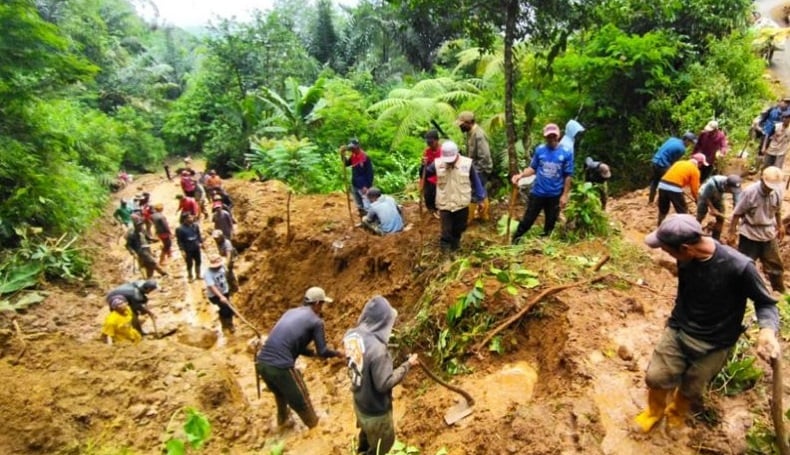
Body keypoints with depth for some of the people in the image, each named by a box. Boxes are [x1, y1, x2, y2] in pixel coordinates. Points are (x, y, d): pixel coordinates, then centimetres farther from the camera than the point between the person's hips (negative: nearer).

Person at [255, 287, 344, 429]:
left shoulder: (291, 312, 19)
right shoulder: (316, 321, -1)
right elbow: (322, 352, 5)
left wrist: (312, 352, 33)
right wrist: (337, 354, 24)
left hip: (261, 362, 7)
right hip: (280, 366, -7)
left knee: (281, 393, 35)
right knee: (301, 401, 17)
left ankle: (282, 420, 56)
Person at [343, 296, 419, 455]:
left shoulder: (351, 335, -14)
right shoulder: (377, 348, -38)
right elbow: (384, 384, -29)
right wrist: (407, 365, -20)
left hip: (359, 402, 7)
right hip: (376, 411, -7)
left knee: (367, 432, 36)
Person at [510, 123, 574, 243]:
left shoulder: (566, 153, -8)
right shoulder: (539, 150, -4)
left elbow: (568, 176, -4)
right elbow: (533, 168, 3)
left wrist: (565, 195, -5)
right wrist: (520, 175, -15)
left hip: (555, 195, 0)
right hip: (537, 193, 0)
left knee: (550, 223, 14)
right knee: (527, 220, 5)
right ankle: (514, 242, 18)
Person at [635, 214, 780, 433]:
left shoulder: (739, 267, -29)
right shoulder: (687, 257, -14)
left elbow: (765, 302, -14)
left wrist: (768, 330, -35)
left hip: (712, 345, -3)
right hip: (677, 330, 3)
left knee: (690, 390, 15)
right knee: (656, 377, 5)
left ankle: (677, 413, 48)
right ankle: (655, 410, 37)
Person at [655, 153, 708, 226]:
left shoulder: (679, 163, 23)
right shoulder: (695, 170, 6)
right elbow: (694, 188, 6)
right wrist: (696, 199, 23)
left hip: (662, 186, 6)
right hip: (674, 189, -6)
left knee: (663, 210, 21)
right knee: (683, 212, 13)